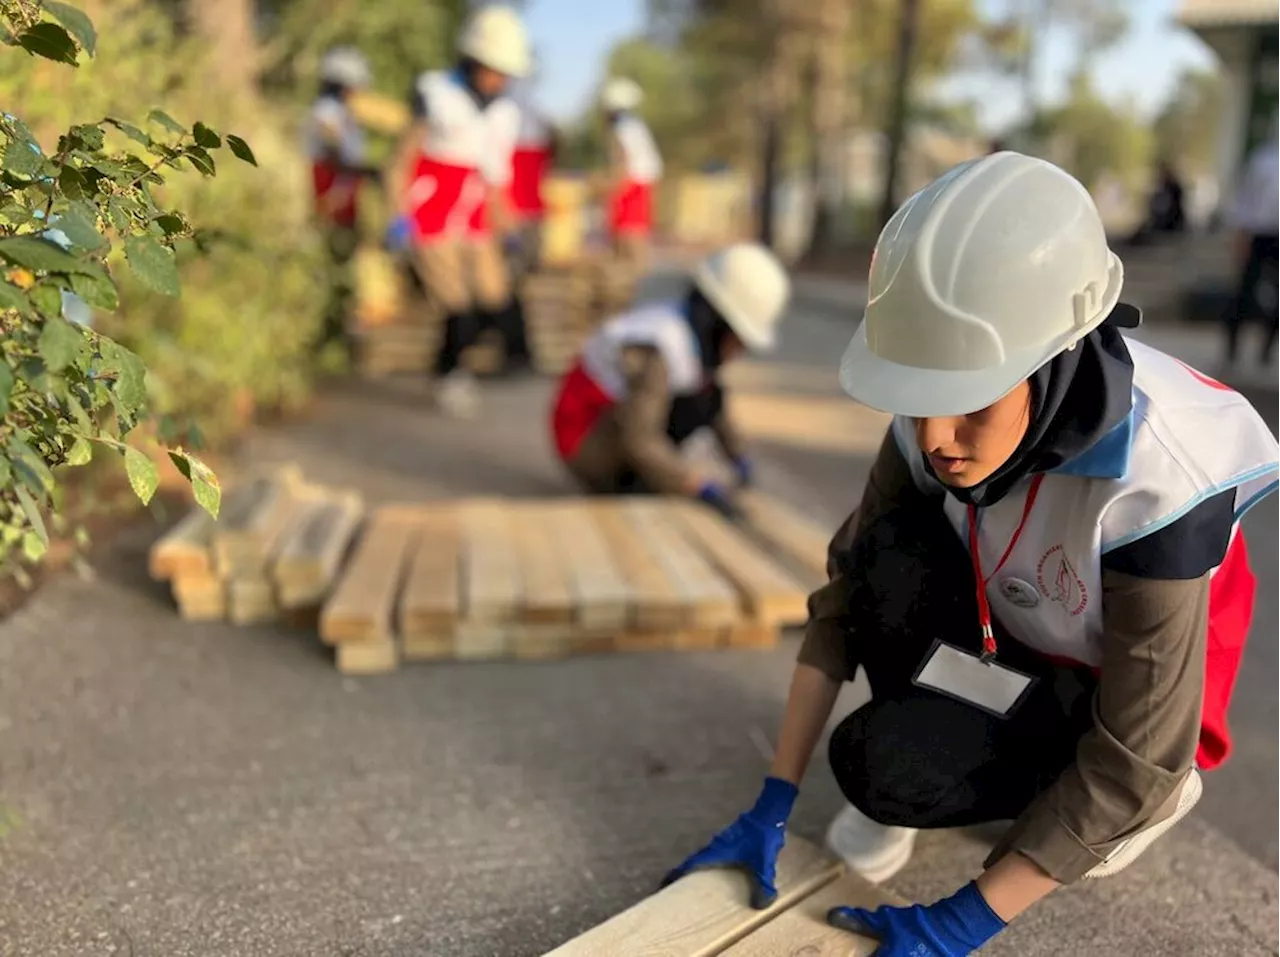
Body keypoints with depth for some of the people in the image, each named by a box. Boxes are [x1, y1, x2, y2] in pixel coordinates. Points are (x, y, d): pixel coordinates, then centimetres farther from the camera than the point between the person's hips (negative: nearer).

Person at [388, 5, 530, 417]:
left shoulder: (505, 113, 8)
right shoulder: (437, 93, -7)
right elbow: (406, 156, -4)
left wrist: (506, 228, 12)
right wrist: (400, 212, -11)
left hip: (475, 228, 6)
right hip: (431, 224, -5)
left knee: (496, 307, -1)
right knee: (460, 312, -10)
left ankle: (447, 359, 25)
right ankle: (450, 375, 18)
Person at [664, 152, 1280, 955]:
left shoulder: (1151, 482, -36)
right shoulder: (939, 420, -22)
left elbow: (1134, 764, -29)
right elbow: (847, 592, -16)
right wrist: (774, 804, -18)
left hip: (1125, 696, -3)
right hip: (1013, 642, 4)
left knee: (893, 764, -27)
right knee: (893, 558, -28)